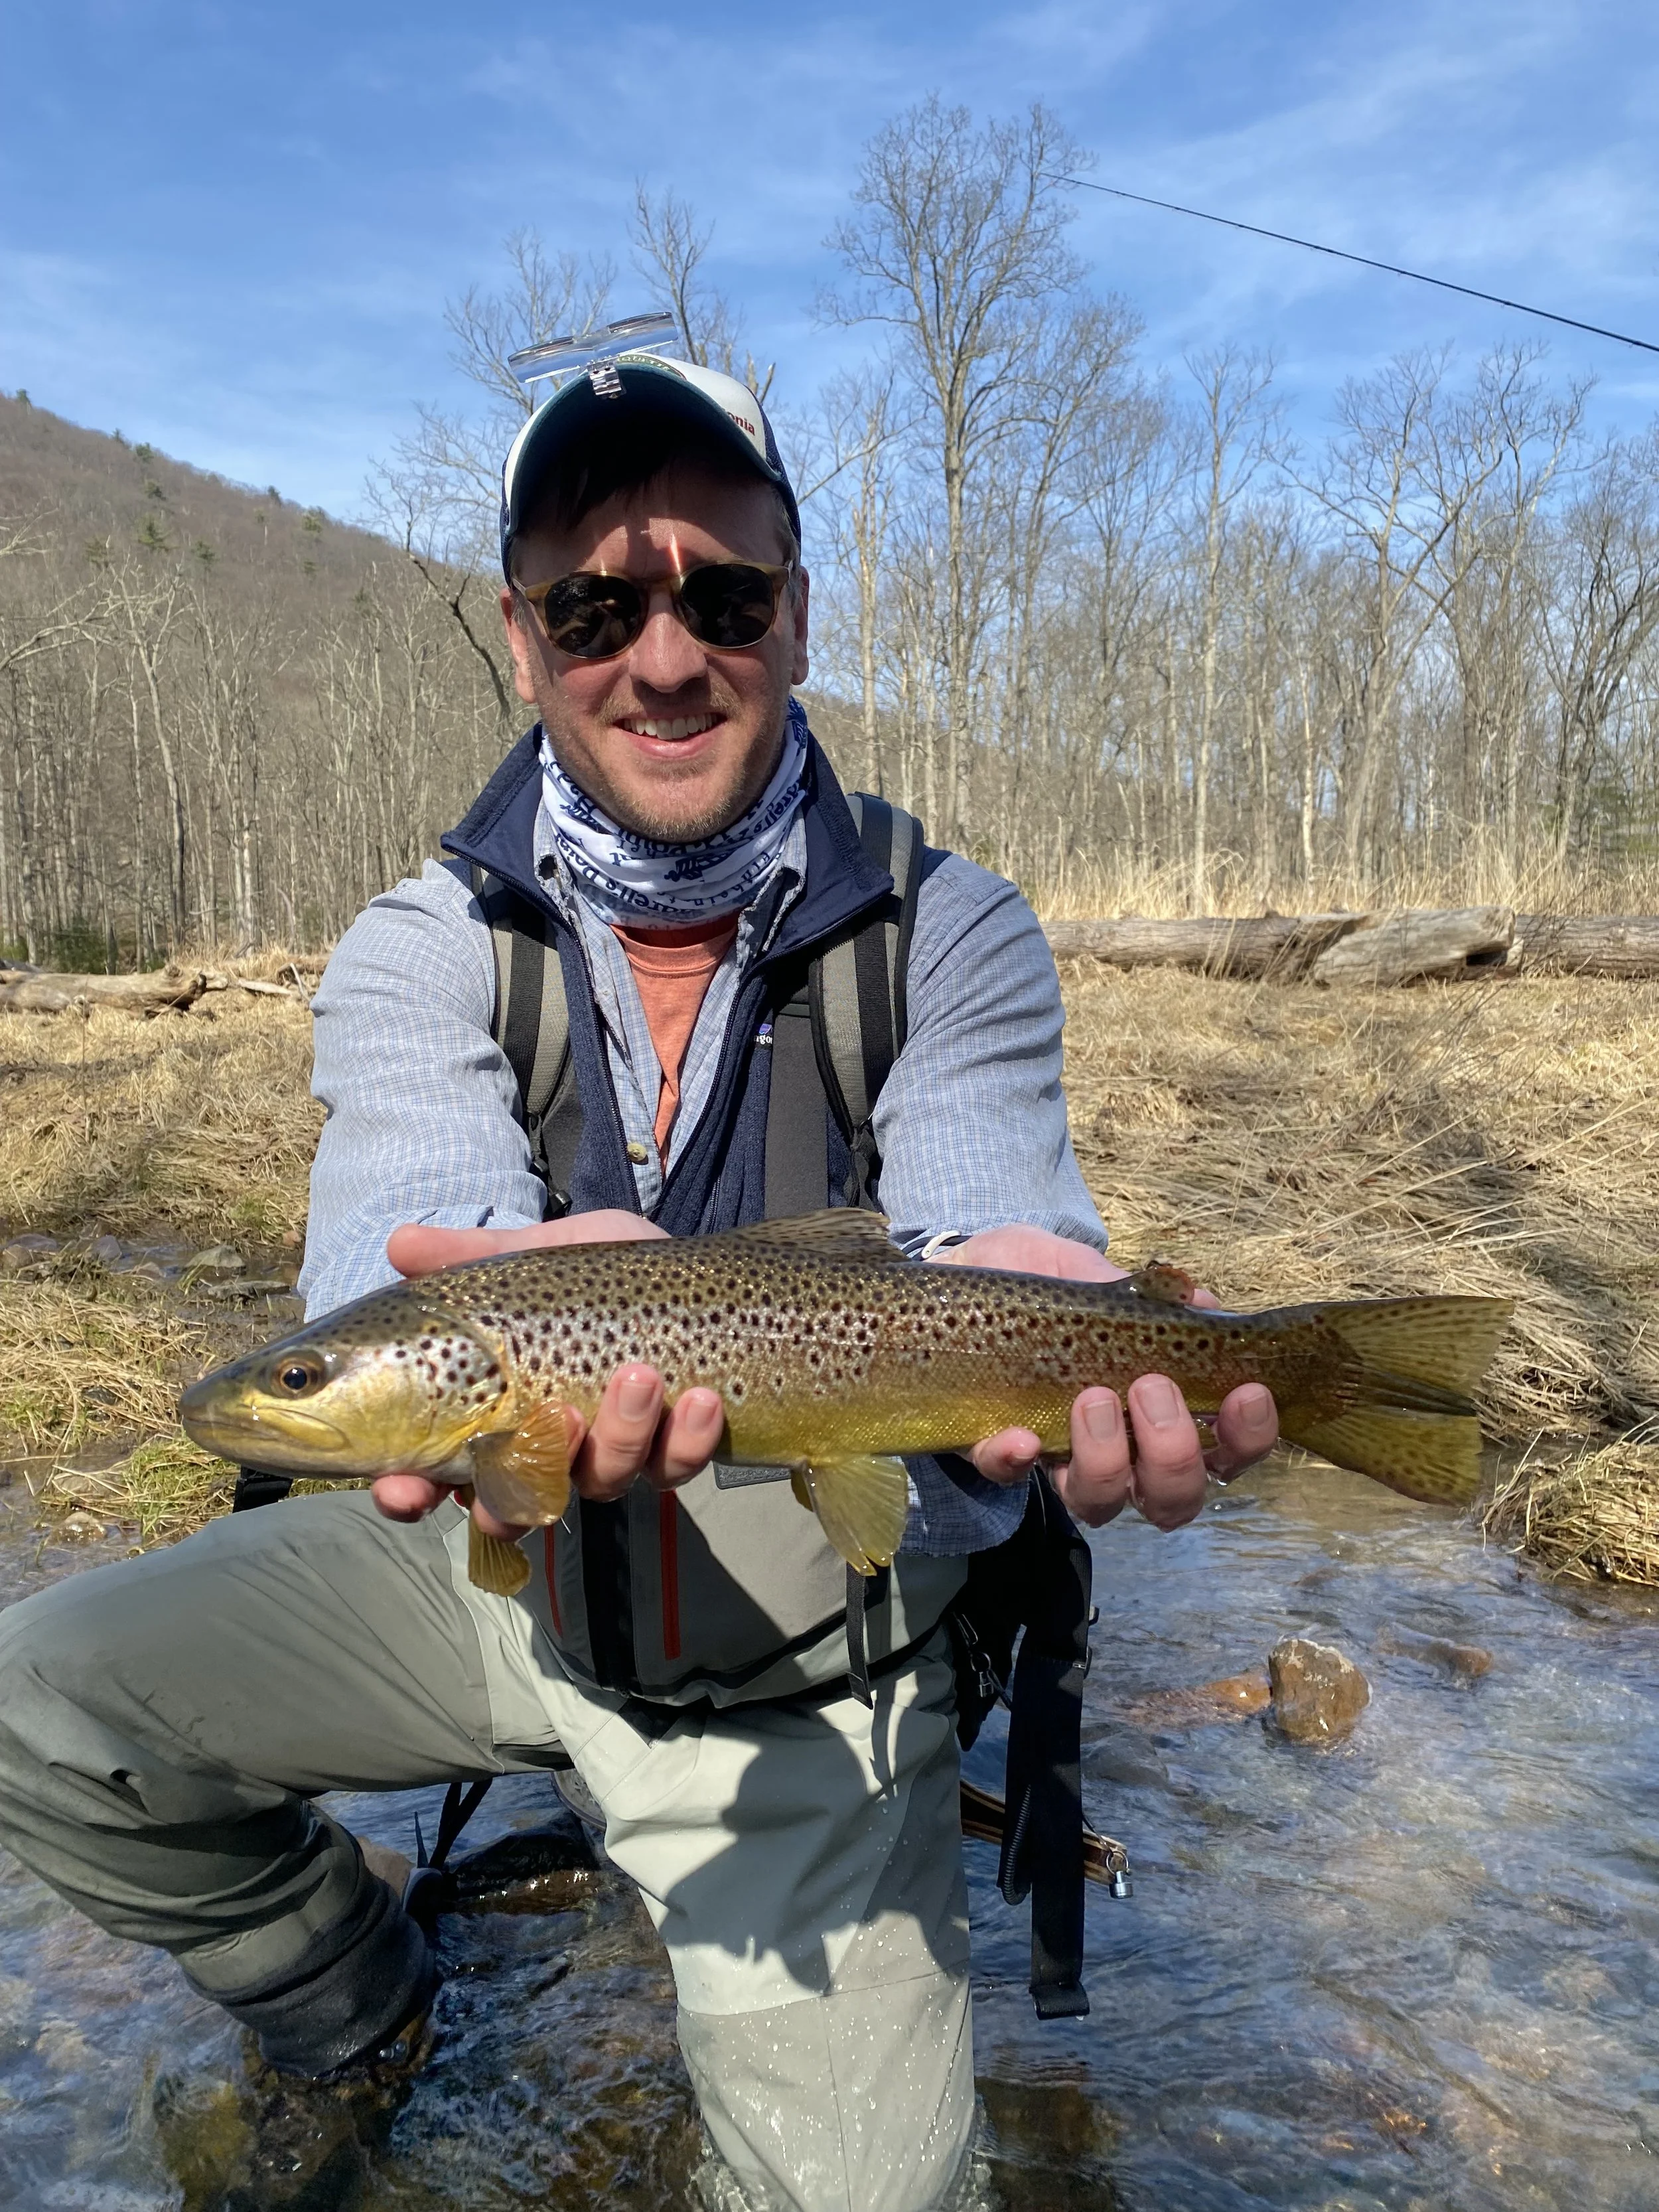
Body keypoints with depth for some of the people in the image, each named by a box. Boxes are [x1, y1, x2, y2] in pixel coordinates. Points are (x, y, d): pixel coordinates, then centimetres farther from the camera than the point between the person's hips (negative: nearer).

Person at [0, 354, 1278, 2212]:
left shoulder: (950, 934, -12)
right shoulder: (420, 947, -10)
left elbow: (978, 1213, -25)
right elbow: (400, 1238, -28)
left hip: (807, 1648, -1)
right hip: (493, 1563, 2)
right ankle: (357, 2014, 25)